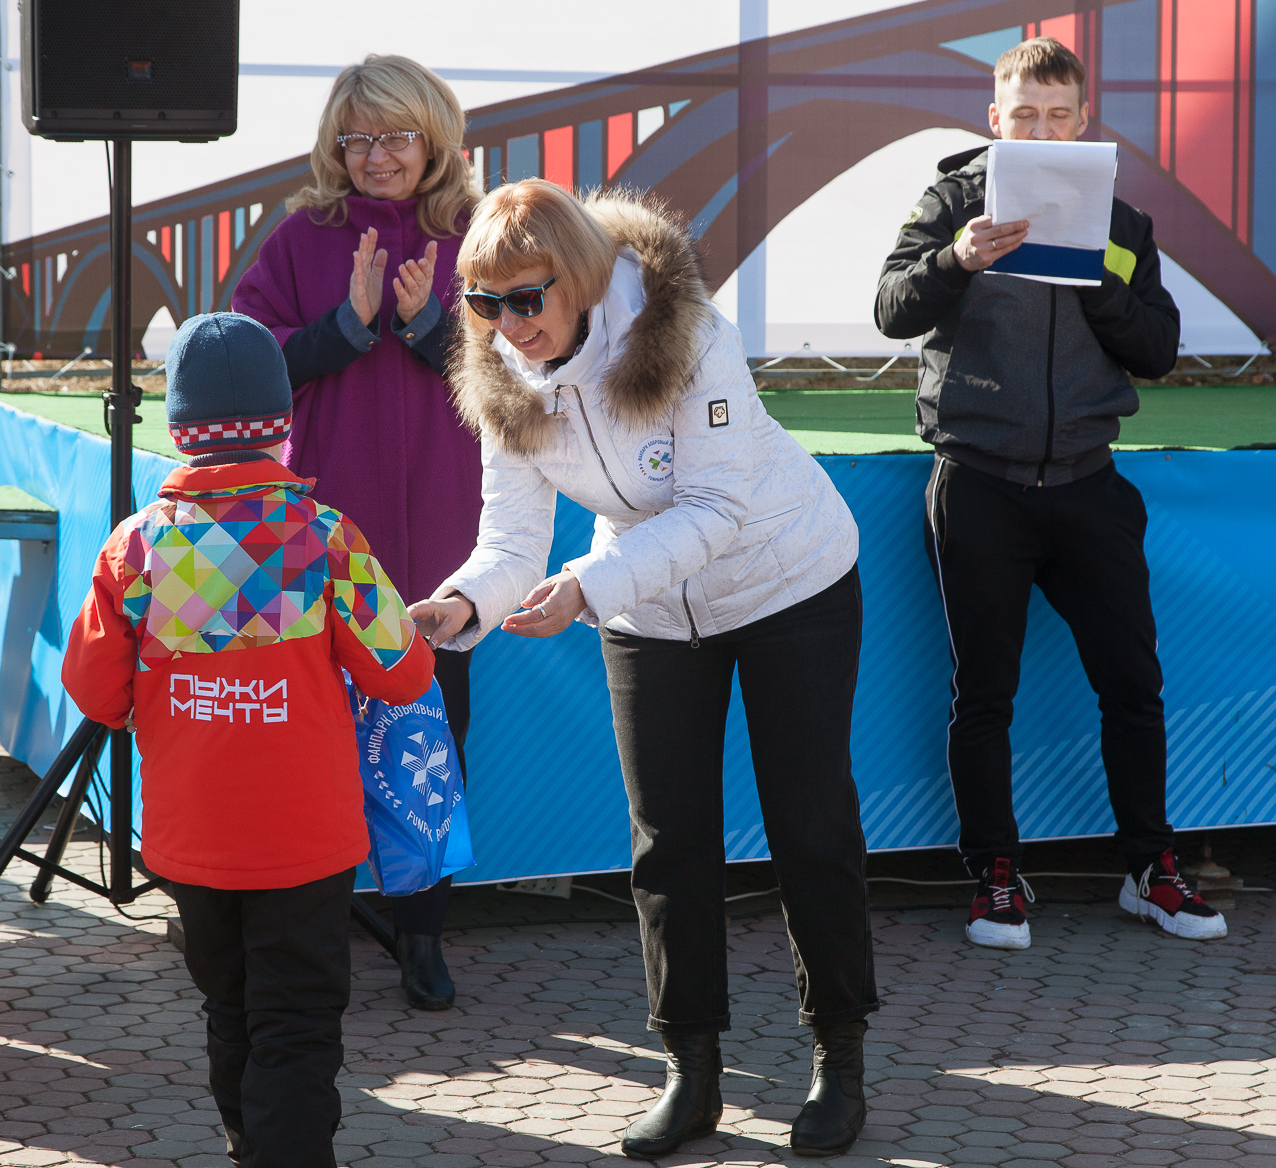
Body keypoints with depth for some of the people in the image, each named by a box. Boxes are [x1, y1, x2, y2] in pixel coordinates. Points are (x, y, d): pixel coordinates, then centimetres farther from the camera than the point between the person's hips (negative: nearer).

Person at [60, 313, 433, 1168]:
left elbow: (97, 694, -2)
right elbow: (403, 676, -8)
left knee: (232, 1014, 21)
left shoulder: (138, 545, -8)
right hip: (304, 837, -3)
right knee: (296, 1029, 2)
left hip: (189, 838, 3)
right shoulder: (322, 536, -14)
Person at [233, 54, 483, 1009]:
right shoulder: (303, 239, 4)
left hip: (437, 533, 1)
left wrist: (428, 319, -14)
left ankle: (424, 932, 16)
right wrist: (352, 320, -14)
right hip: (326, 529, -1)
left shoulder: (474, 239, 5)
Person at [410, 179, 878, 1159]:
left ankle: (840, 1052, 17)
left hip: (790, 581, -4)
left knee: (811, 828, 2)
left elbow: (716, 510, -31)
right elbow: (513, 541, -17)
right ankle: (693, 1068, 14)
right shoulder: (507, 380, -14)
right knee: (669, 839, 4)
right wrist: (465, 605, -39)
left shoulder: (683, 337, -30)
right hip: (652, 612, 4)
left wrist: (587, 589, -41)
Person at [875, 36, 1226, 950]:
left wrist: (1098, 283, -13)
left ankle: (1152, 869, 17)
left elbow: (1158, 352, 4)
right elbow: (894, 311, -12)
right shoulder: (955, 200, 1)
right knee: (984, 696, 3)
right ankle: (998, 878, 14)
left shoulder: (1119, 223, 9)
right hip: (980, 488, -2)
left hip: (1086, 486, 3)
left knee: (1133, 683, 4)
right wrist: (958, 260, -31)